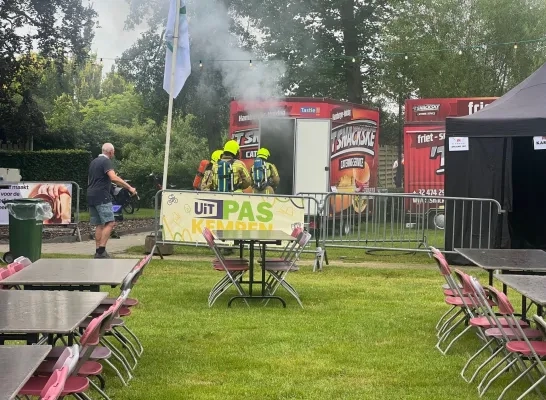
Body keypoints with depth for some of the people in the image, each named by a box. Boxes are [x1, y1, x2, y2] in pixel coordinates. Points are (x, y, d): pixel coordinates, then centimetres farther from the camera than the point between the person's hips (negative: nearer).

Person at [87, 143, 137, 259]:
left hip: (91, 197, 9)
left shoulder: (94, 162, 20)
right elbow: (114, 178, -23)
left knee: (99, 225, 10)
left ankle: (99, 252, 7)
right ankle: (101, 250, -21)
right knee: (109, 223, -12)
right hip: (102, 197, -9)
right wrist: (129, 187, -23)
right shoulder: (106, 162, -8)